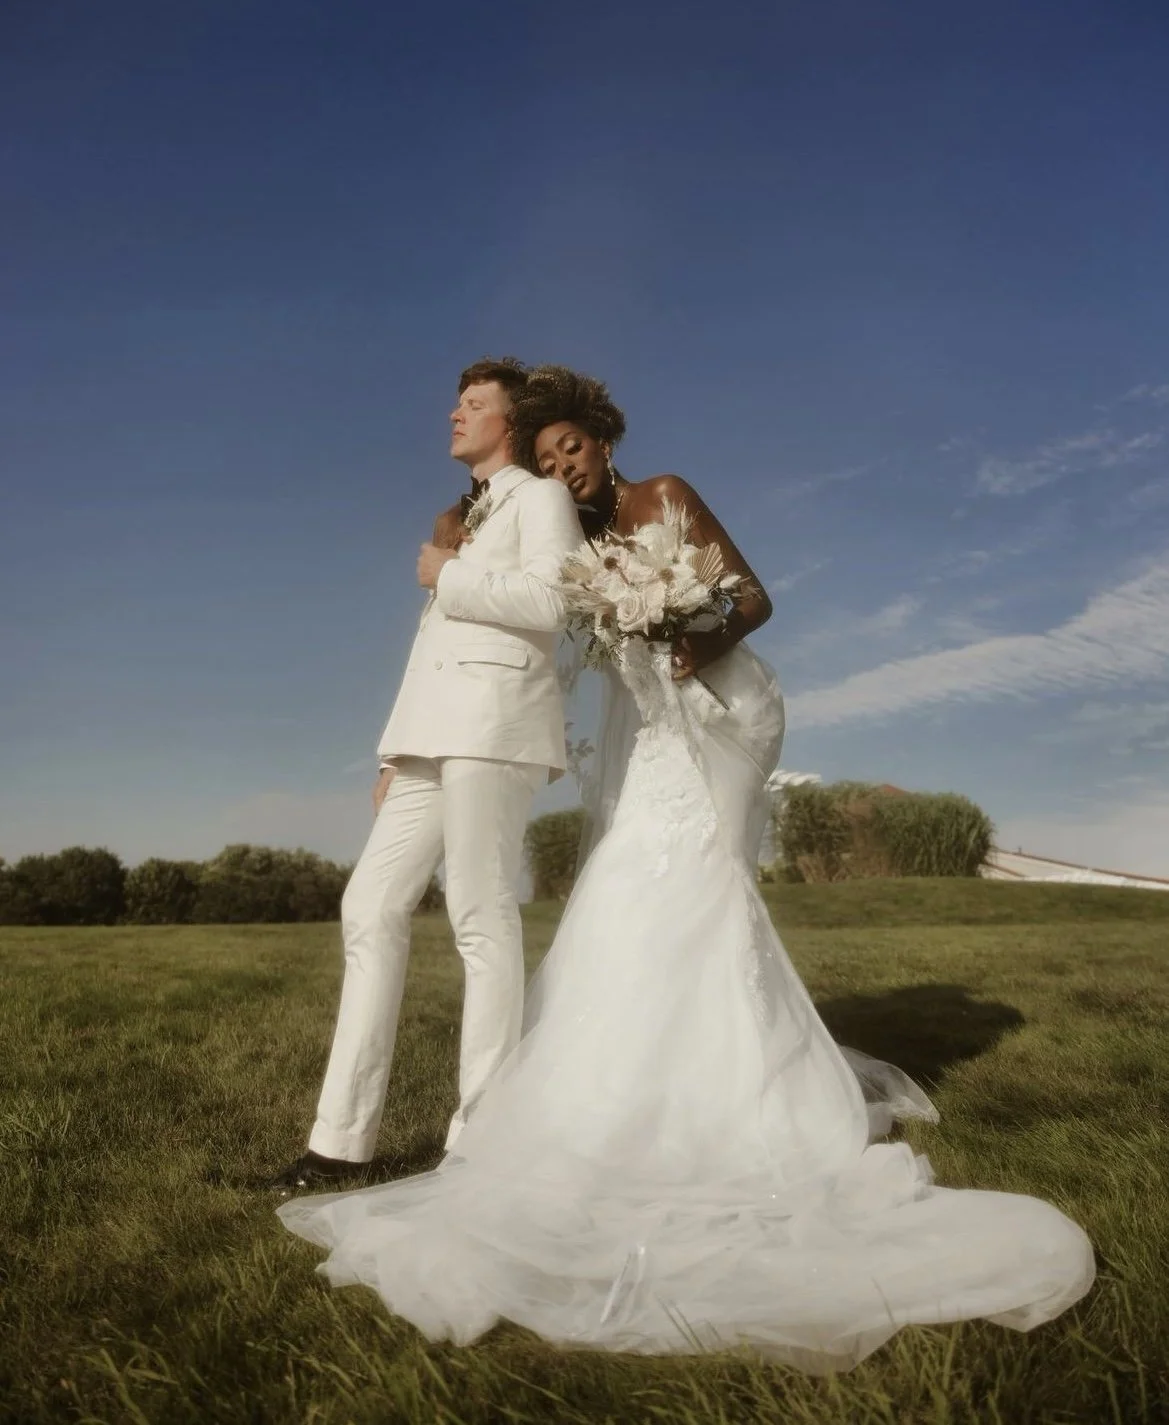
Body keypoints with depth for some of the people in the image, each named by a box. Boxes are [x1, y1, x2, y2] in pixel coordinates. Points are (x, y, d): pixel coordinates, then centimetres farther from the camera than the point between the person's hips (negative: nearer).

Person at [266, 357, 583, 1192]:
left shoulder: (543, 497, 8)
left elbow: (548, 603, -13)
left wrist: (449, 576, -2)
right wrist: (398, 752, 18)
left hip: (496, 722, -8)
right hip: (437, 733, 8)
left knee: (482, 919, -9)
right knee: (373, 908, 1)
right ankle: (344, 1137, 4)